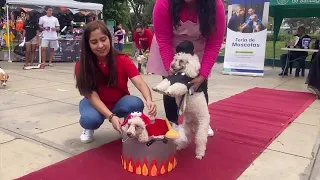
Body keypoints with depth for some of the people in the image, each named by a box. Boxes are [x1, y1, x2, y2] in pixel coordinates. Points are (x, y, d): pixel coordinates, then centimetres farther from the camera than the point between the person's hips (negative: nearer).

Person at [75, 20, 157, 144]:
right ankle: (89, 128, 4)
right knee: (90, 119, -36)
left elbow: (140, 83, -30)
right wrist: (111, 117, -43)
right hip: (95, 103, 0)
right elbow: (93, 96, -25)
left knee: (136, 104, -33)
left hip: (120, 103, 1)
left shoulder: (123, 60, -18)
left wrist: (149, 100, -53)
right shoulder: (82, 66, -20)